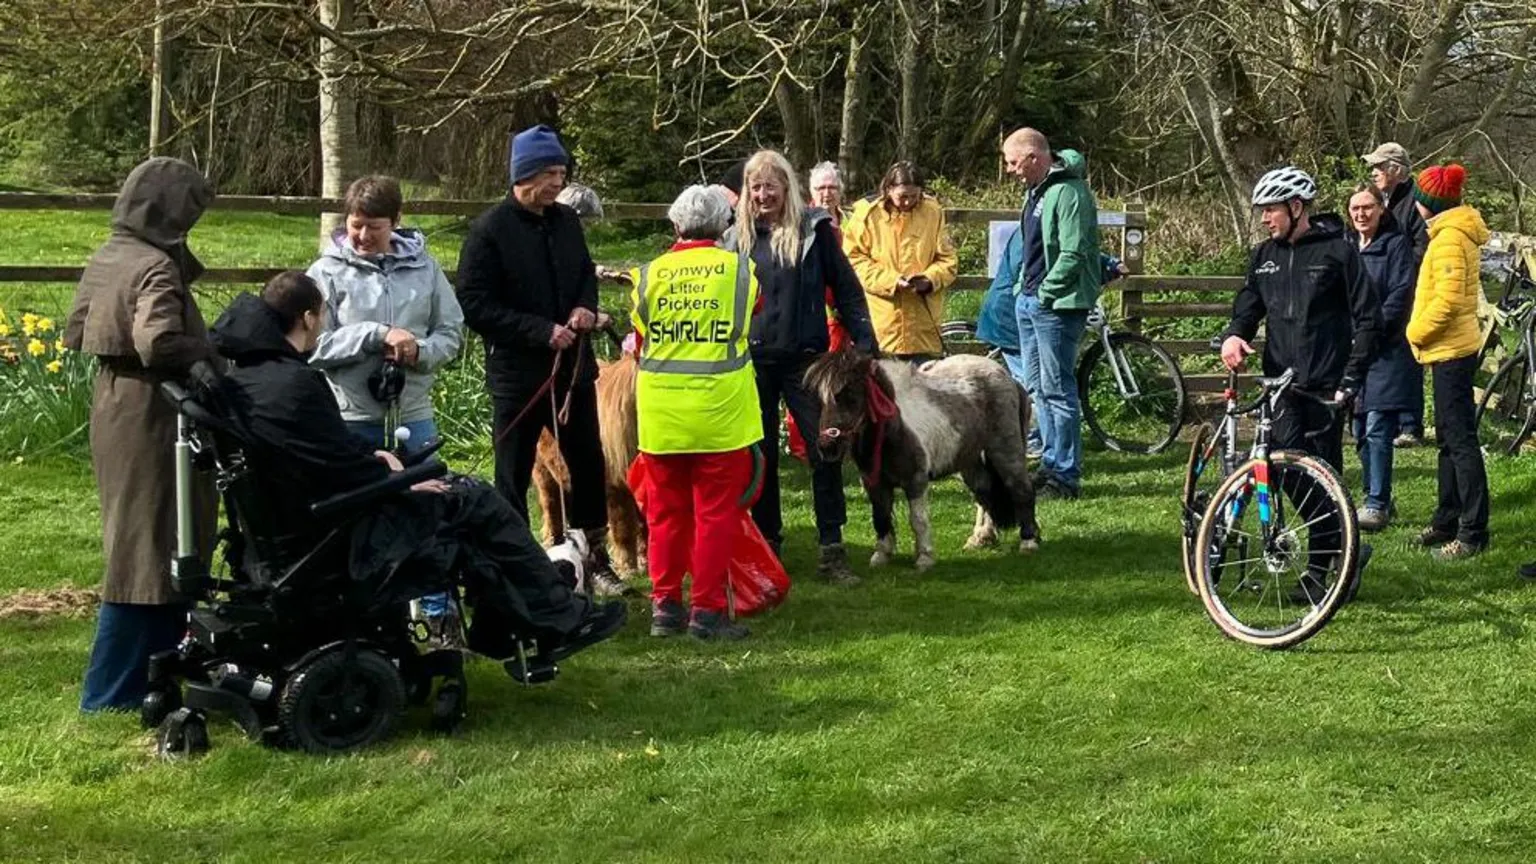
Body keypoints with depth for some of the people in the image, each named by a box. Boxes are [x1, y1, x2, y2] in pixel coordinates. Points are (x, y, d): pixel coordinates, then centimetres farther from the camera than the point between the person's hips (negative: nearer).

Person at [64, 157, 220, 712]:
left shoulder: (104, 259, 9)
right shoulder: (156, 267, -18)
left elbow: (76, 334, 15)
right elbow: (159, 343, -31)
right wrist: (208, 353, -15)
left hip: (113, 411, 9)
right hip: (152, 418, -9)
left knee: (139, 543, 20)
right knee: (150, 549, -1)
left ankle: (154, 665, 31)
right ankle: (112, 692, 5)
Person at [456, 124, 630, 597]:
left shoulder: (567, 220, 6)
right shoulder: (490, 229, -12)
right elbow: (474, 305, -15)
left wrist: (585, 307, -3)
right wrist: (542, 331, -20)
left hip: (573, 366, 6)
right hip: (517, 373, -6)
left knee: (589, 464, 13)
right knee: (514, 476, 5)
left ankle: (595, 556, 26)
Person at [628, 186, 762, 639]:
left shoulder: (651, 274, 1)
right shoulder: (740, 270, -2)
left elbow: (640, 343, 10)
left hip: (660, 413, 2)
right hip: (721, 411, -2)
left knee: (665, 511, 12)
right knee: (716, 512, 4)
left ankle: (665, 604, 16)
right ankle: (707, 608, 3)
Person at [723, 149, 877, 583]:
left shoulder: (813, 229, -1)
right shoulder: (737, 237, 6)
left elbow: (846, 289, 1)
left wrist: (865, 345, -5)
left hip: (804, 357, -2)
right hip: (752, 359, 2)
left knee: (825, 450, -4)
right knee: (761, 455, 9)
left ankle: (831, 548, 1)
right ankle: (766, 543, 20)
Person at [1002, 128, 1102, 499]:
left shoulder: (1069, 193, -17)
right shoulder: (1036, 190, 15)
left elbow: (1073, 255, -22)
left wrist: (1045, 294, -18)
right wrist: (1025, 287, 14)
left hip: (1057, 303, -10)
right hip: (1029, 300, 10)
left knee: (1057, 389, -7)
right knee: (1038, 387, 15)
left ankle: (1066, 475, -3)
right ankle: (1051, 464, 23)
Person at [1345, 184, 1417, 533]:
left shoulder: (1396, 245, -3)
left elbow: (1400, 296, -11)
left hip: (1386, 350, -7)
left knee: (1377, 430, -11)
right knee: (1361, 432, 9)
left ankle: (1377, 504, -8)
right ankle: (1378, 497, 20)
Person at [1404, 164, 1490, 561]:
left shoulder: (1449, 238, -17)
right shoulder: (1457, 233, 15)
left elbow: (1447, 299, -24)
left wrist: (1416, 332, -12)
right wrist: (1421, 332, 14)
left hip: (1450, 350, -11)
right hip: (1451, 347, 11)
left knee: (1459, 439, -8)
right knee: (1449, 438, 16)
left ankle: (1473, 532, -7)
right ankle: (1447, 521, 24)